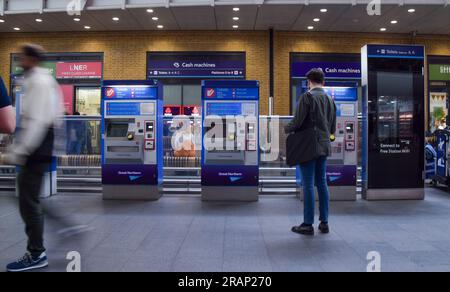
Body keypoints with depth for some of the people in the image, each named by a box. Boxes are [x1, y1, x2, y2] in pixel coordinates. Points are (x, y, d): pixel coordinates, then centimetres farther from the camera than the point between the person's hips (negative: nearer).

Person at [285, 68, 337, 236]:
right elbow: (333, 128, 15)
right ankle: (324, 223, 18)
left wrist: (287, 129, 5)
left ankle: (308, 225, 3)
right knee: (322, 183, 12)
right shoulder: (330, 99, 13)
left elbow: (298, 121, -15)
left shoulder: (307, 97, -9)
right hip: (324, 146, 7)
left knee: (308, 185, -3)